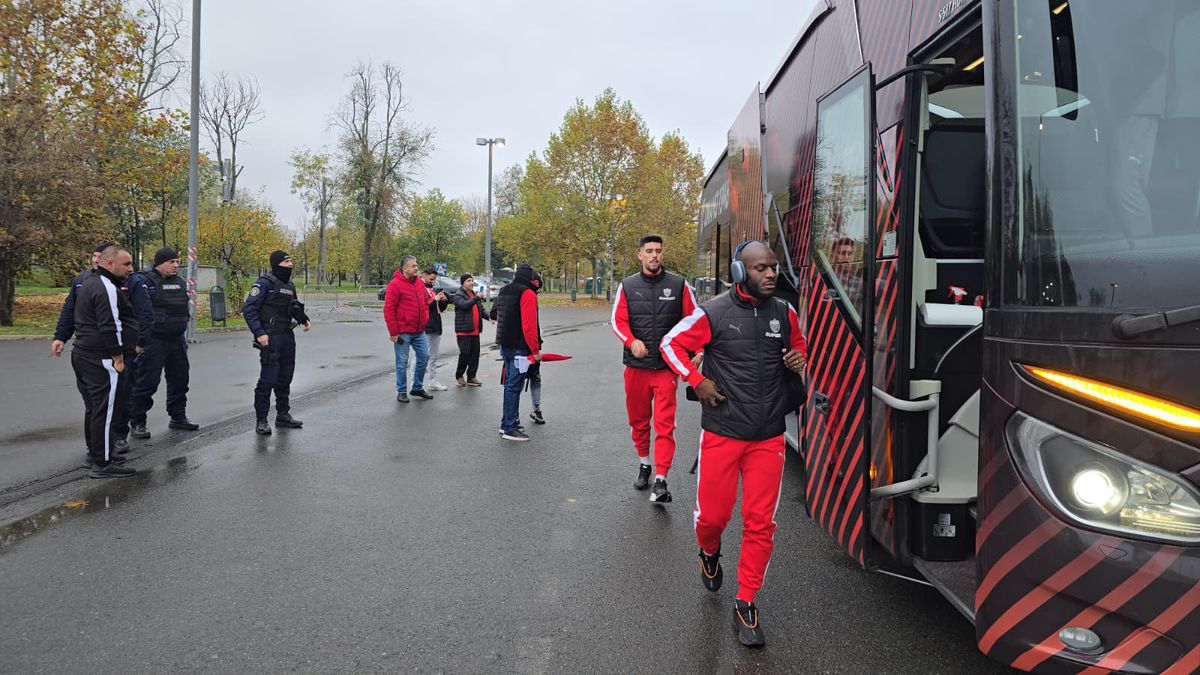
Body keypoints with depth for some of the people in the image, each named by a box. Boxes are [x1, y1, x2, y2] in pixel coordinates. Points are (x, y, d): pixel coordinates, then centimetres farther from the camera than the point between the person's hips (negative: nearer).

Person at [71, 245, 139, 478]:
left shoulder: (89, 283, 18)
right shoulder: (106, 288, -16)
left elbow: (77, 319, 27)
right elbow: (110, 326, -21)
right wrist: (118, 357, -16)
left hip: (83, 354, 11)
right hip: (102, 360, -11)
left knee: (94, 407, 20)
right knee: (106, 410, -8)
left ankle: (95, 452, 32)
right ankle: (102, 464, -6)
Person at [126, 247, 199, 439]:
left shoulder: (179, 282, 13)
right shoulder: (143, 281, -10)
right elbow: (143, 313, -17)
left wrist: (183, 336, 12)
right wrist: (142, 339, -22)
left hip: (177, 341, 8)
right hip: (153, 341, -7)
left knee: (179, 379, 14)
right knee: (146, 382, -4)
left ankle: (178, 417, 28)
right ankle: (137, 423, 5)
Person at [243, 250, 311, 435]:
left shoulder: (290, 286, 14)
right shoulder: (265, 283, -10)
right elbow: (248, 309, -13)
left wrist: (304, 319, 7)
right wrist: (259, 333, -20)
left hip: (287, 336, 8)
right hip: (270, 337, -8)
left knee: (285, 378, 14)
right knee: (268, 379, -7)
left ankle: (283, 415, 25)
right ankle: (261, 421, -1)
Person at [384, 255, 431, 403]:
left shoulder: (420, 283, 9)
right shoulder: (395, 284, -12)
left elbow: (426, 302, 20)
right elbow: (388, 310, -14)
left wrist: (425, 319, 8)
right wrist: (393, 332, -14)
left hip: (419, 331, 7)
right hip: (403, 333, -7)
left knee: (424, 357, 10)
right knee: (402, 363, 2)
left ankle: (417, 388, 25)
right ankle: (401, 392, 13)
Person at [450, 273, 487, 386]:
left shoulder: (474, 294, 19)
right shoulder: (458, 295, -5)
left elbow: (481, 310, 20)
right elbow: (464, 305, -24)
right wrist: (476, 298, -32)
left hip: (475, 331, 7)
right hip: (463, 330, -7)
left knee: (475, 354, 6)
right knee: (465, 354, -7)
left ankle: (471, 377, 13)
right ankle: (459, 375, 11)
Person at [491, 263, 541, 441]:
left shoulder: (504, 291, 15)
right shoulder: (527, 294, -14)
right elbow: (529, 325, -20)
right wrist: (535, 350, -15)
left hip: (505, 345, 9)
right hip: (519, 347, -9)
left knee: (510, 384, 17)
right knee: (514, 386, -6)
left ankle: (507, 423, 24)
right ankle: (510, 428, -3)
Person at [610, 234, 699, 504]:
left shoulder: (678, 285, 2)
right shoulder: (627, 286, 5)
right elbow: (618, 320, 0)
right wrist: (632, 342, -18)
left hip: (667, 367, -2)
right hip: (636, 366, 2)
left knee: (664, 425, -8)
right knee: (638, 421, 15)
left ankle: (660, 481, -8)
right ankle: (644, 465, 36)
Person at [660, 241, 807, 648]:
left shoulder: (784, 313, 5)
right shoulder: (714, 313, -8)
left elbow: (798, 344, 24)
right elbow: (672, 343, 2)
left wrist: (799, 361, 1)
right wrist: (697, 381, -8)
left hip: (768, 437, 3)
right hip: (721, 433, -3)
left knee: (760, 522, 2)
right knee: (712, 514, 6)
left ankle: (746, 604, 17)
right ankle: (709, 553, 42)